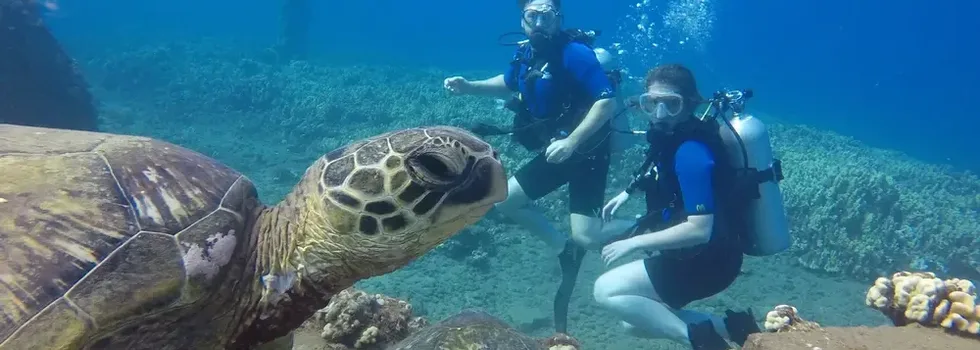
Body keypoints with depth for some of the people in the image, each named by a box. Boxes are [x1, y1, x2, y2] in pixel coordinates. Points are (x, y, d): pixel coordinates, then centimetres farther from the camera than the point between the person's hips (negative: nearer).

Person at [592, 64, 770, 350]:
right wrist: (626, 194, 13)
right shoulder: (671, 137, 2)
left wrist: (633, 243, -24)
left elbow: (699, 230, -31)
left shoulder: (691, 151, -26)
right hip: (693, 254, 9)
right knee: (634, 322, 16)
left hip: (706, 260, -9)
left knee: (605, 291, -11)